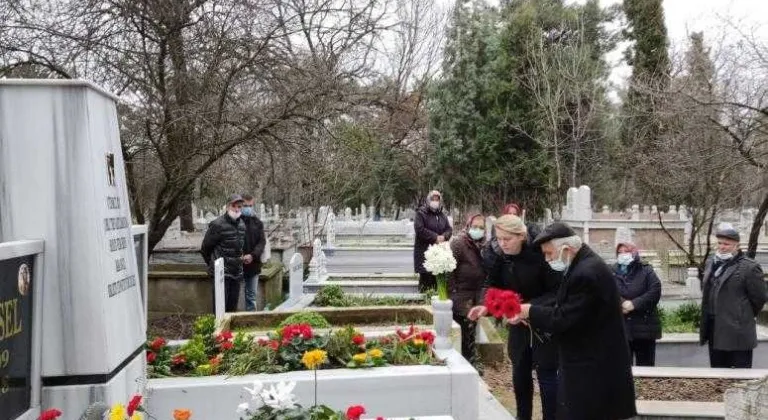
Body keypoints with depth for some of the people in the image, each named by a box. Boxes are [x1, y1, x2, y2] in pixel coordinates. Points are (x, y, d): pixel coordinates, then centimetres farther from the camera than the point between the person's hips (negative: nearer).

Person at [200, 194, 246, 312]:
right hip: (222, 272, -7)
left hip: (237, 272, 7)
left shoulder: (242, 225, 10)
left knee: (233, 306, 12)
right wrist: (213, 264, 7)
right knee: (220, 306, -7)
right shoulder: (217, 224, -12)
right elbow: (205, 248, -3)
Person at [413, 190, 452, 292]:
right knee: (426, 278, -7)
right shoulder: (421, 213, -2)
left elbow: (449, 229, 14)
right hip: (425, 251, -5)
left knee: (438, 279, 2)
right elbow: (419, 229, -13)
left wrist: (443, 237, -9)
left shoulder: (442, 215, 17)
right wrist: (435, 237, -13)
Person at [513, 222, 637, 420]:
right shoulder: (582, 264, 7)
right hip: (590, 361, 10)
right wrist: (530, 314, 3)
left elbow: (563, 320, -24)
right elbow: (564, 308, 14)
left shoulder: (586, 273, -25)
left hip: (594, 366, -10)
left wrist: (531, 311, -10)